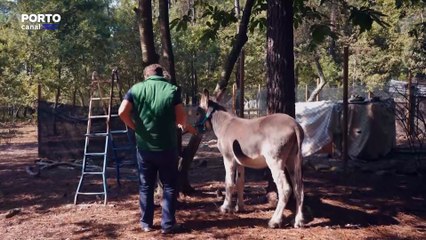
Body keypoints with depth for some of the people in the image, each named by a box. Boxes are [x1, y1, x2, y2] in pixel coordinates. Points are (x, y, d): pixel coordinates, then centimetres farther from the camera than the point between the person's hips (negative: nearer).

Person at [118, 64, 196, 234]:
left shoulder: (136, 89, 0)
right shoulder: (172, 90, -4)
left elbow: (122, 112, -11)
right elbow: (181, 118, -10)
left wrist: (135, 127, 4)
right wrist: (185, 126, 12)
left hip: (144, 147, 2)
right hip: (167, 147, -2)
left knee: (145, 186, 15)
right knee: (169, 186, 10)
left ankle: (146, 223, 21)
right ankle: (168, 224, 9)